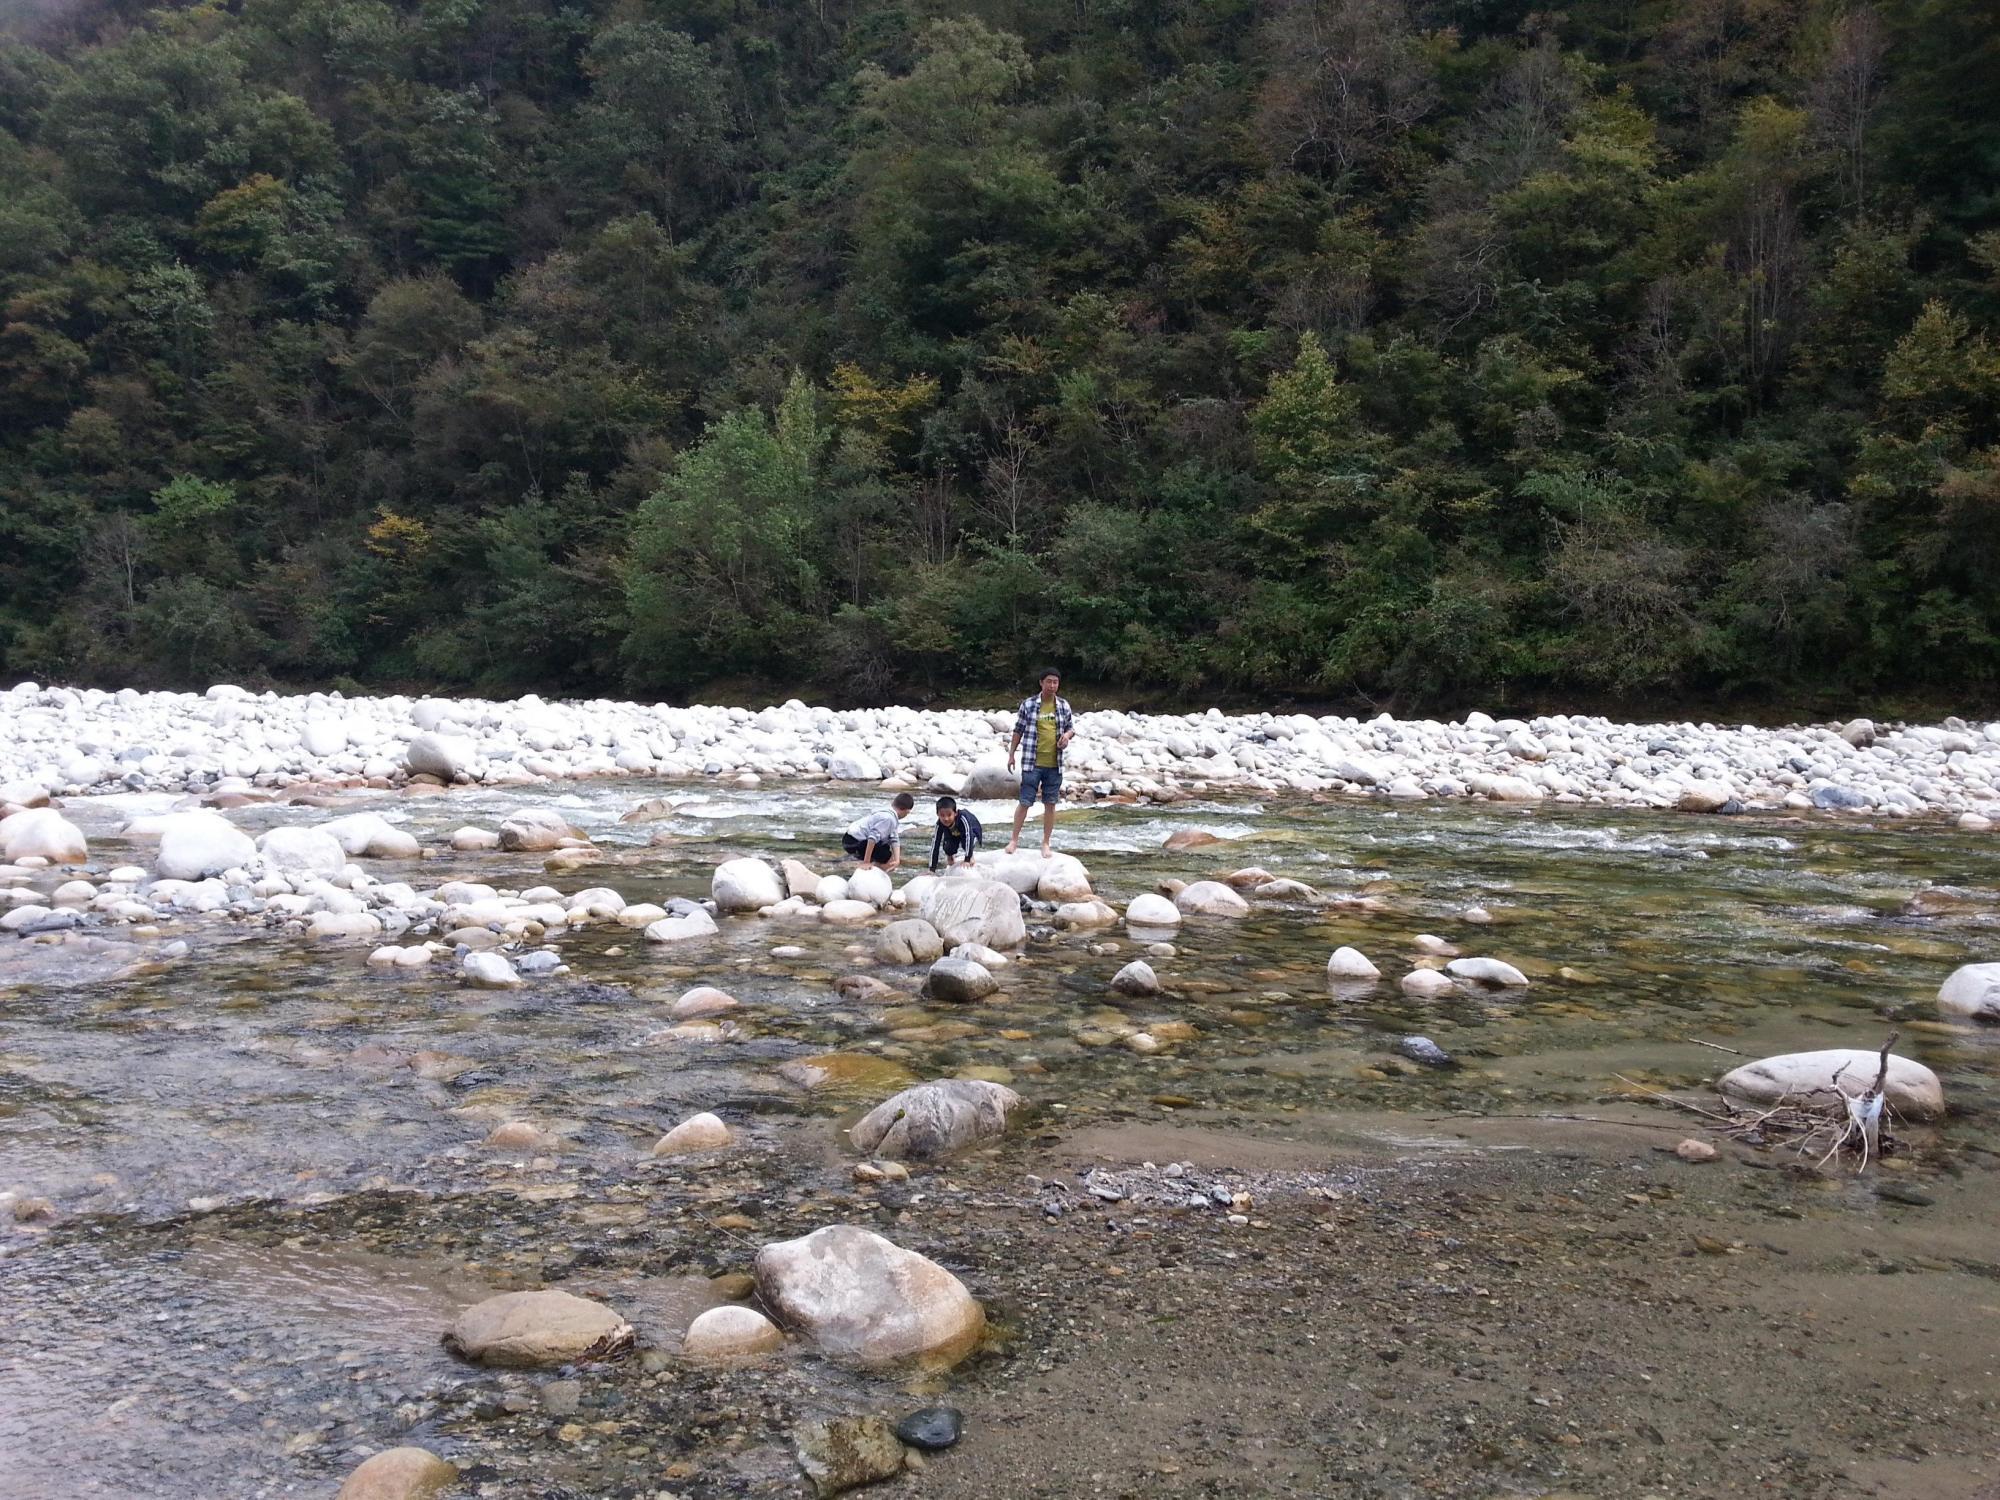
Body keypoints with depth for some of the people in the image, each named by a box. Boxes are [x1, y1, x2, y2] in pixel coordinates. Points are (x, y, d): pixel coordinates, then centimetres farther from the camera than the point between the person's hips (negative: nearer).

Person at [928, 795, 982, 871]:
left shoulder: (962, 818, -44)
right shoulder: (940, 824, -33)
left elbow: (968, 837, -47)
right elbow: (935, 845, -32)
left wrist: (967, 860, -52)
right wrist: (932, 869, -35)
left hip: (973, 832, -3)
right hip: (953, 835, 3)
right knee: (947, 848, -22)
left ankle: (971, 856, -4)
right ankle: (950, 857, 13)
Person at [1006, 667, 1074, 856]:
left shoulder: (1063, 705, 5)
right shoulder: (1028, 704, -2)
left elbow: (1072, 727, 15)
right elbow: (1018, 730, 4)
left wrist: (1067, 735, -9)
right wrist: (1011, 754, 3)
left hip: (1054, 764, 3)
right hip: (1032, 763, -2)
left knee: (1050, 804, 8)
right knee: (1025, 802, -1)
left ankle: (1046, 843, 18)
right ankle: (1014, 839, 13)